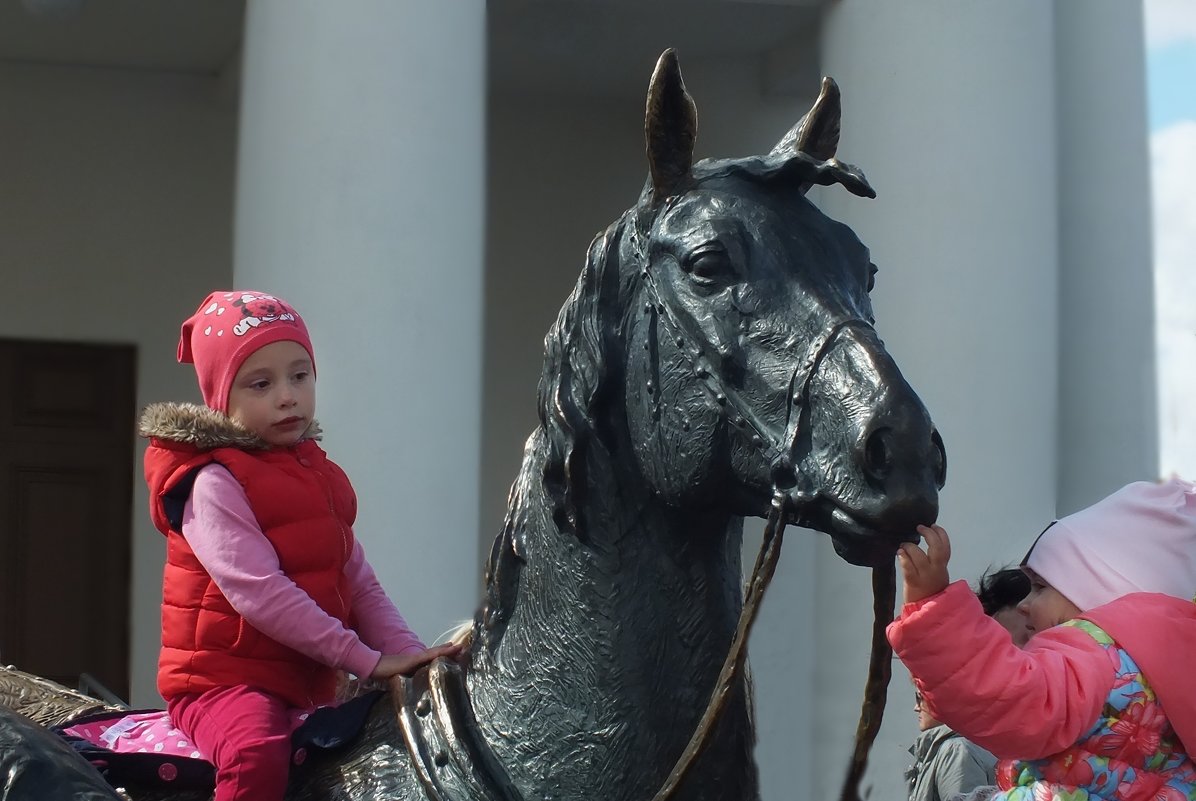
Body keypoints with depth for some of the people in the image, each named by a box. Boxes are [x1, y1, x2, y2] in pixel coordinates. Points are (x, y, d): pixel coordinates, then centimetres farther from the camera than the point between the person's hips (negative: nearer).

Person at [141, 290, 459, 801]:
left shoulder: (318, 477, 17)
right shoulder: (214, 484, -10)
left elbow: (360, 586, 14)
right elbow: (261, 594, -20)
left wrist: (409, 654, -4)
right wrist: (367, 661, -21)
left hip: (310, 684, 8)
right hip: (226, 680, -8)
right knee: (258, 756, -37)